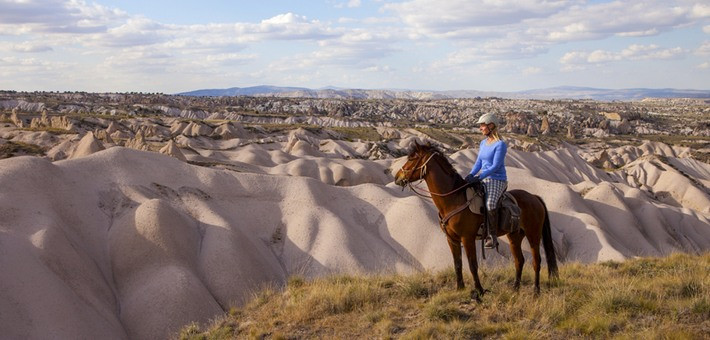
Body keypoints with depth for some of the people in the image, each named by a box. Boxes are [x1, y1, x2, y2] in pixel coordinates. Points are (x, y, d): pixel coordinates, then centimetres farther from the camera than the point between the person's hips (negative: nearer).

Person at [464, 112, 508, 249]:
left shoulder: (500, 144, -12)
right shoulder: (483, 143, 12)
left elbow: (495, 166, -18)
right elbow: (478, 163, 12)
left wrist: (479, 177, -25)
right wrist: (471, 175, -5)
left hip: (498, 180, -9)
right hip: (483, 179, 9)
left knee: (490, 204, -32)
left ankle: (493, 236, -22)